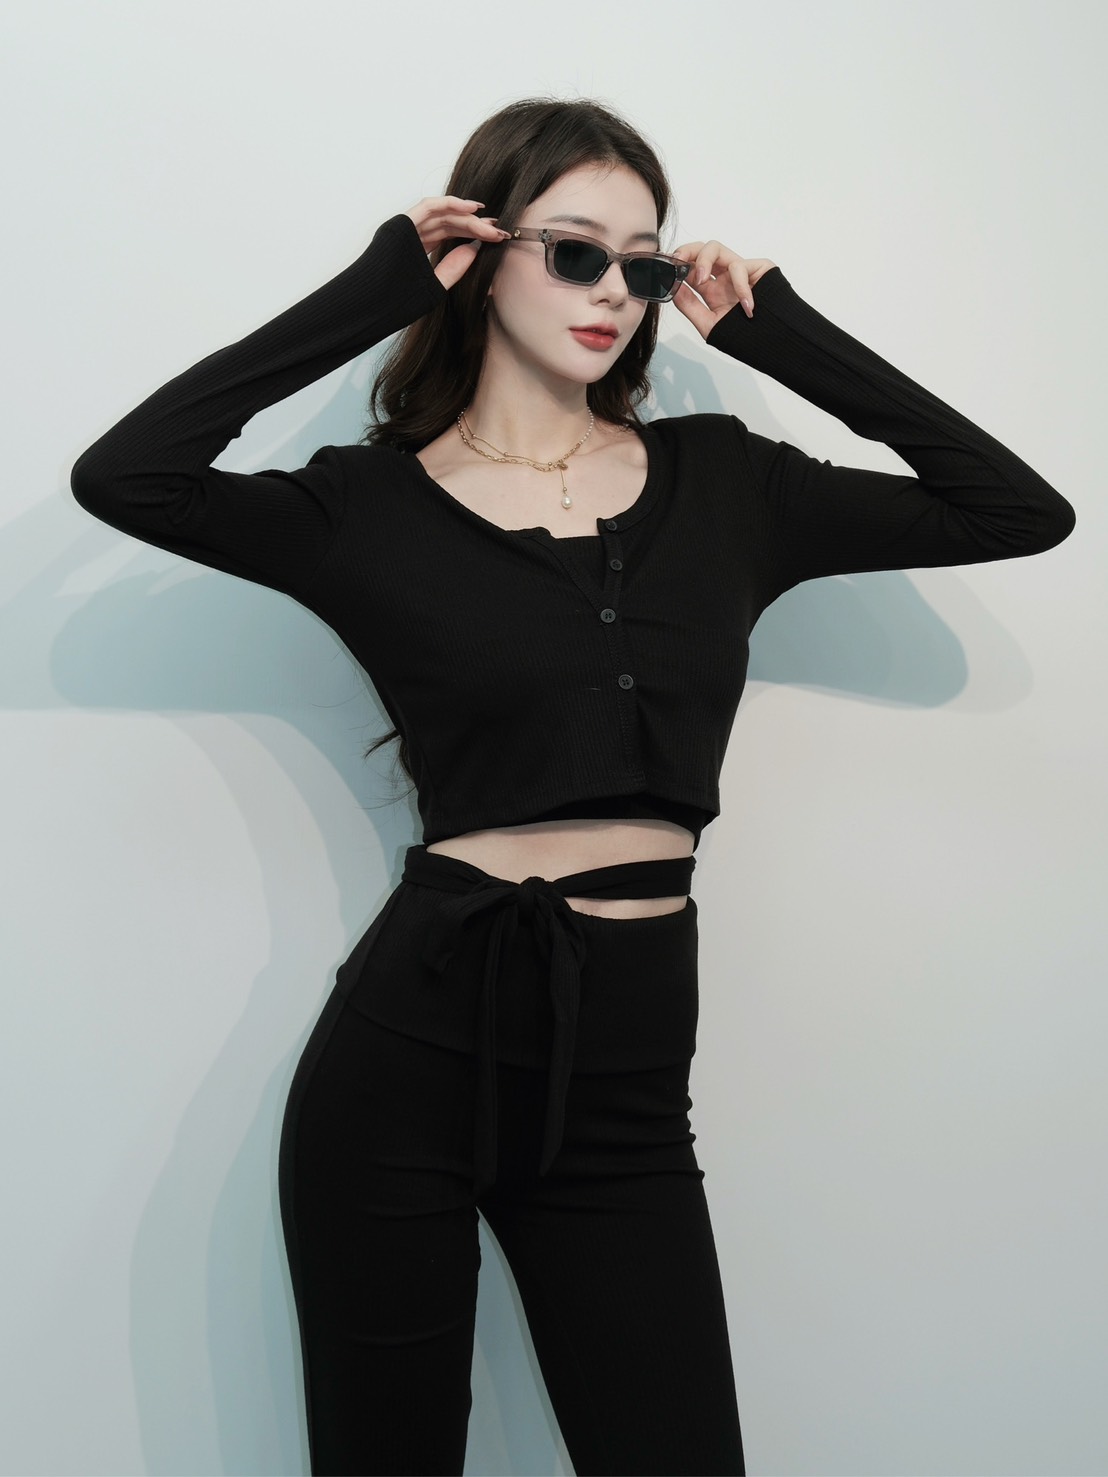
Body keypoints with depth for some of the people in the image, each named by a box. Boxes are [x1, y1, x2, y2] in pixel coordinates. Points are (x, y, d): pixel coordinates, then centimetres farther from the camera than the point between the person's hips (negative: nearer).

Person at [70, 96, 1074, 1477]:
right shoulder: (375, 504, 0)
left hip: (627, 1081, 2)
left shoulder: (724, 481, 8)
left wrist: (782, 332, 6)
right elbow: (121, 476, -15)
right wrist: (371, 295, -7)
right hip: (411, 1053, -2)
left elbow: (1022, 509, 7)